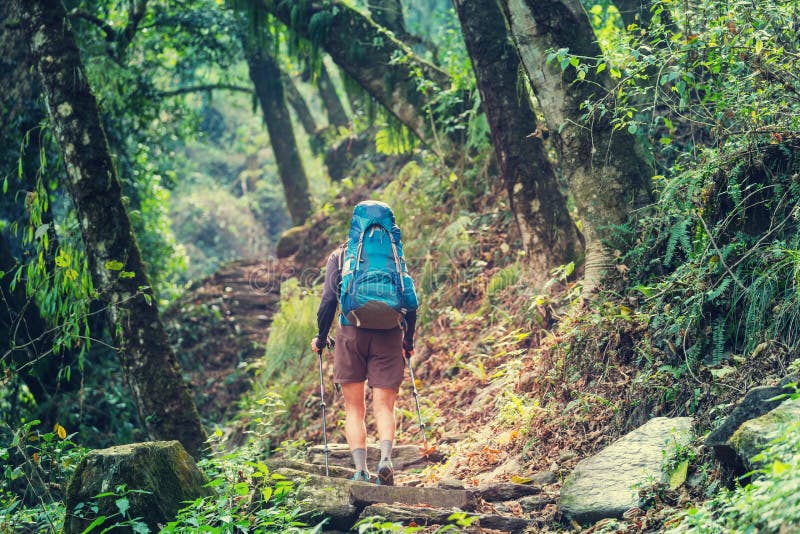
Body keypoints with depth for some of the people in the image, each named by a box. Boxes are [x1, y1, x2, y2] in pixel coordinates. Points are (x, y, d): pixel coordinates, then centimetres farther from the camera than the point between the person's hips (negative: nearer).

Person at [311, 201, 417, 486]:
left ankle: (361, 470, -4)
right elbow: (411, 302, 6)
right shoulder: (396, 255, 11)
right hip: (389, 334, 1)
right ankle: (385, 458, -23)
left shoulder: (340, 255, 8)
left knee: (354, 408, 6)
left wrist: (321, 338, 11)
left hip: (352, 332, -1)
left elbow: (329, 299, -1)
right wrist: (408, 341, 17)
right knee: (384, 405, 1)